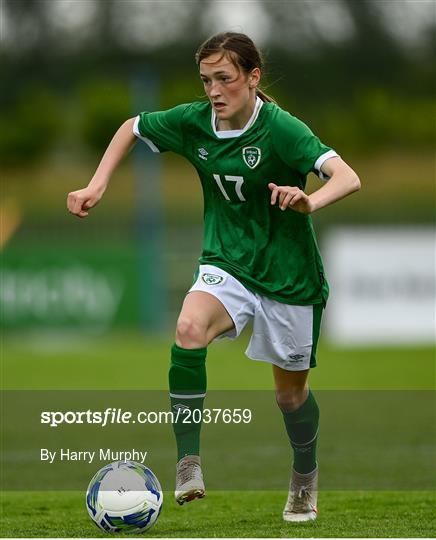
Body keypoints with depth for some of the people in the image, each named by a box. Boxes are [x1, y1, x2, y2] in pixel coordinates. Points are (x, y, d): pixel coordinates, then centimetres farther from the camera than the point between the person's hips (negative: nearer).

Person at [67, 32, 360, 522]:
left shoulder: (280, 128, -21)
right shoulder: (193, 122, -7)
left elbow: (347, 178, -34)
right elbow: (132, 127, 13)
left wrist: (309, 201, -54)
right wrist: (97, 184, 1)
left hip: (287, 274, -2)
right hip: (226, 264, 2)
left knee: (290, 391, 10)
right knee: (189, 330, -30)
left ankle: (305, 480, 40)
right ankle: (188, 464, -26)